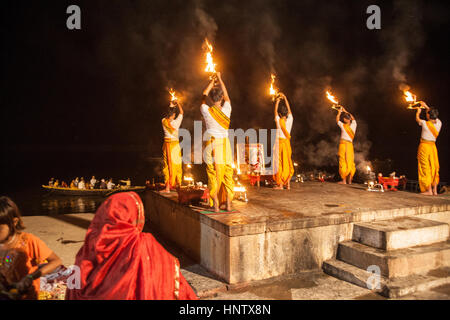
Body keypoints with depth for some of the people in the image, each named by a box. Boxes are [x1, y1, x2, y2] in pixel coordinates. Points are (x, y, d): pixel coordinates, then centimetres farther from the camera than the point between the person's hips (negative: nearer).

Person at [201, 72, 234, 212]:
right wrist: (219, 79, 30)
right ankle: (228, 204, 12)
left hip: (211, 144, -1)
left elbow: (203, 97, 15)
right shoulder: (226, 110, -4)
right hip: (225, 144, 1)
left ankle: (216, 205, 4)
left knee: (213, 175, 3)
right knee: (227, 174, 8)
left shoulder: (206, 111, -6)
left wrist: (211, 82, 29)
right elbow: (226, 95, 17)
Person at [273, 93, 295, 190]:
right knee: (287, 162, 8)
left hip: (279, 142, -4)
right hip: (287, 142, 4)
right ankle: (288, 184, 9)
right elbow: (289, 108, 14)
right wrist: (285, 98, 21)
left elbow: (275, 111, 7)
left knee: (279, 162, -2)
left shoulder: (278, 121, -8)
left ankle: (280, 184, -3)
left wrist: (277, 101, 19)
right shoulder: (290, 120, 1)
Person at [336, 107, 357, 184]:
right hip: (350, 144, 5)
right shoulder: (353, 125, 5)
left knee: (343, 162, -4)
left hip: (343, 144, -5)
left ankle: (344, 180, -6)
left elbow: (337, 120, 13)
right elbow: (353, 118, 27)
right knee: (350, 162, 7)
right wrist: (345, 111, 34)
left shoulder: (343, 126, -6)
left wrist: (339, 112, 26)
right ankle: (349, 180, 9)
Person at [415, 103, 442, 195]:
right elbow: (434, 116, 22)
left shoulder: (425, 123, -12)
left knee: (425, 168, -3)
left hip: (424, 146, -5)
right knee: (434, 168, 9)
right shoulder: (438, 123, 1)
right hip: (433, 146, 5)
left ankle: (429, 190, -6)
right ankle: (435, 190, 10)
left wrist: (418, 111, 29)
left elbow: (417, 118, 8)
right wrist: (426, 107, 32)